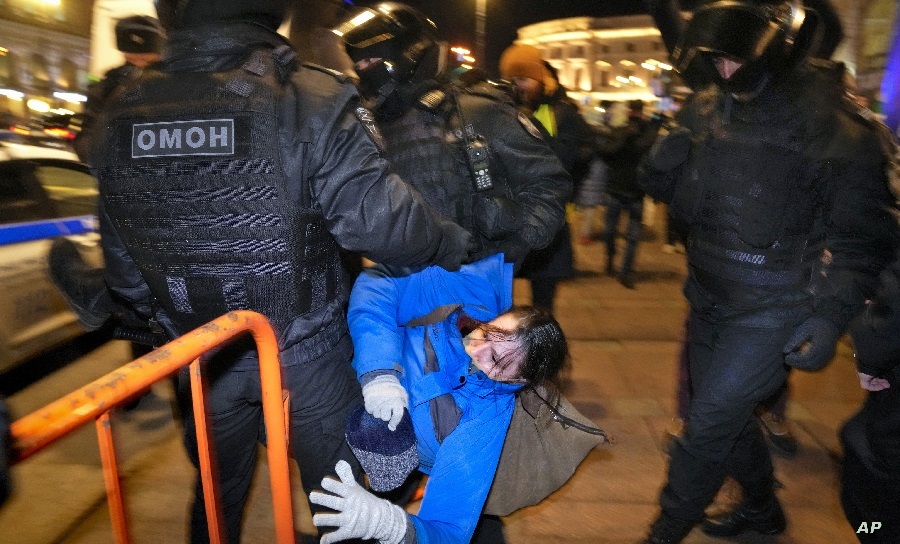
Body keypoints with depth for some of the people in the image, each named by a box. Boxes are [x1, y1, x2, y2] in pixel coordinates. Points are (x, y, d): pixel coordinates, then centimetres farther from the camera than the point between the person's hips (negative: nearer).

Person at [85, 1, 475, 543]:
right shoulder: (312, 98, -19)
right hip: (305, 356, -4)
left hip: (201, 359, 5)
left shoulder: (123, 112, -2)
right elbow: (379, 218, -26)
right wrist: (454, 244, -7)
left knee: (216, 495, 29)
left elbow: (122, 264, 5)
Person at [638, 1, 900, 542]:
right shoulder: (708, 110, 0)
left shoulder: (831, 124, -14)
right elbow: (664, 187, 8)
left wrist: (830, 315, -19)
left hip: (772, 311, -6)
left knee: (710, 422, -2)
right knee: (726, 414, 19)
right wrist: (668, 153, -15)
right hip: (710, 297, 6)